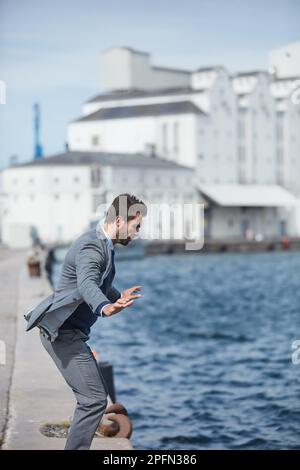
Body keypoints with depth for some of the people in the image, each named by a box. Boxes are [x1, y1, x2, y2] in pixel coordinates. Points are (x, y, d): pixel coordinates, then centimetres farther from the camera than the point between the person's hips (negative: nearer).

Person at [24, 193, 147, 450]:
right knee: (94, 399, -16)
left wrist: (119, 296, 51)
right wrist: (105, 308, -60)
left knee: (97, 393, 20)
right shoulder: (91, 246, -20)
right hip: (63, 332, -11)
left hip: (71, 332, 11)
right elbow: (87, 285, -40)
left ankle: (76, 445, 29)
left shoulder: (103, 245, 13)